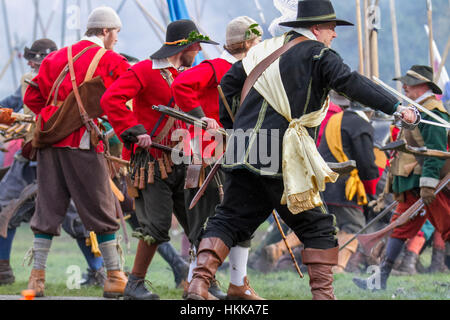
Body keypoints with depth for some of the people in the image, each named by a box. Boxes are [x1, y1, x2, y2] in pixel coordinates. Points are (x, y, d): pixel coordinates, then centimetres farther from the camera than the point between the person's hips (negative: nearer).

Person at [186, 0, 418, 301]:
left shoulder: (266, 49, 17)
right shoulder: (317, 53, -3)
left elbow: (230, 81, 19)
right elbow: (351, 83, -16)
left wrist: (231, 124, 29)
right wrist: (397, 107, -20)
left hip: (243, 153, 6)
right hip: (282, 161, -6)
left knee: (228, 219, 10)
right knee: (317, 227, 6)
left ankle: (198, 284, -3)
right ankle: (322, 292, 3)